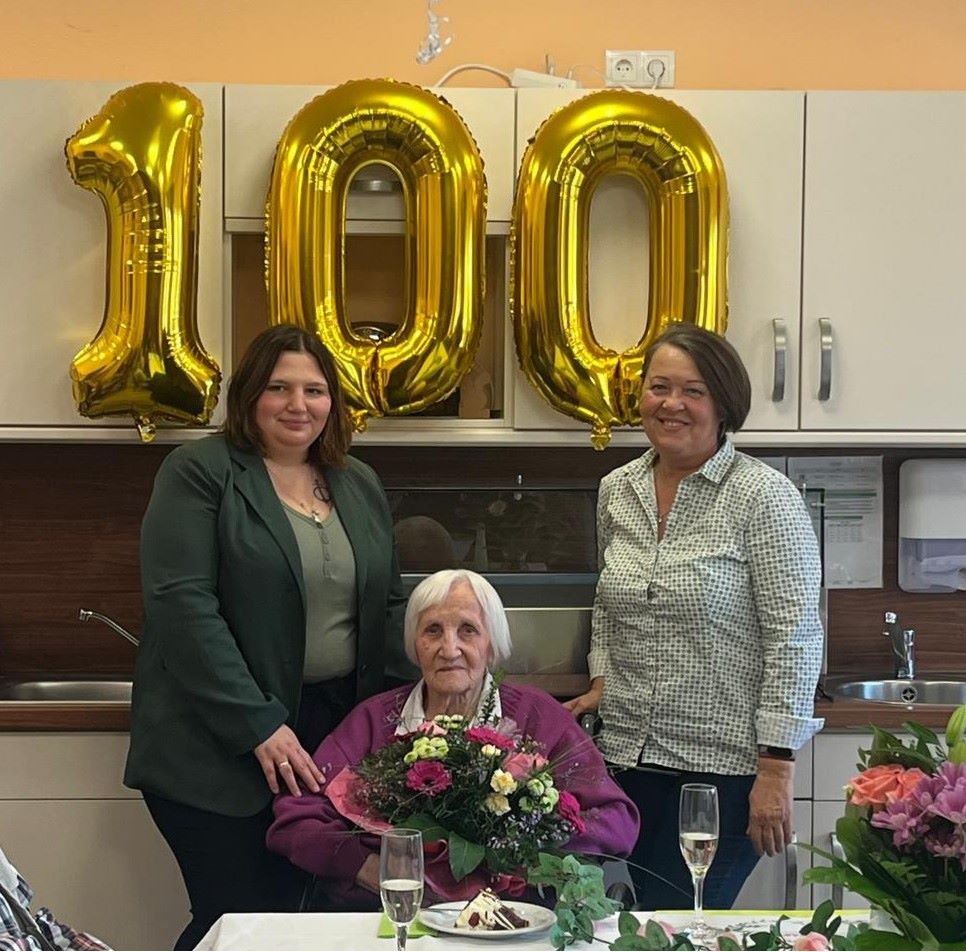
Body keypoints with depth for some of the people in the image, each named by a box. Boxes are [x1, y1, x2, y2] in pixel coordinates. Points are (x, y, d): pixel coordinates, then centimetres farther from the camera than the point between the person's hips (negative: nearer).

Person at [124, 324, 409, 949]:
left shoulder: (361, 485, 14)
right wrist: (260, 727, -19)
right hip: (218, 749, -5)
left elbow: (388, 606, 19)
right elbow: (183, 605, -15)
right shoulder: (199, 473, -5)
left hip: (332, 736, 6)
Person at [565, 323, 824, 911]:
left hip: (724, 767, -5)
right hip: (627, 755, 6)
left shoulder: (763, 497, -11)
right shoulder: (617, 491, 7)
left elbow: (795, 638, -13)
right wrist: (602, 682, 10)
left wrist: (776, 770, -16)